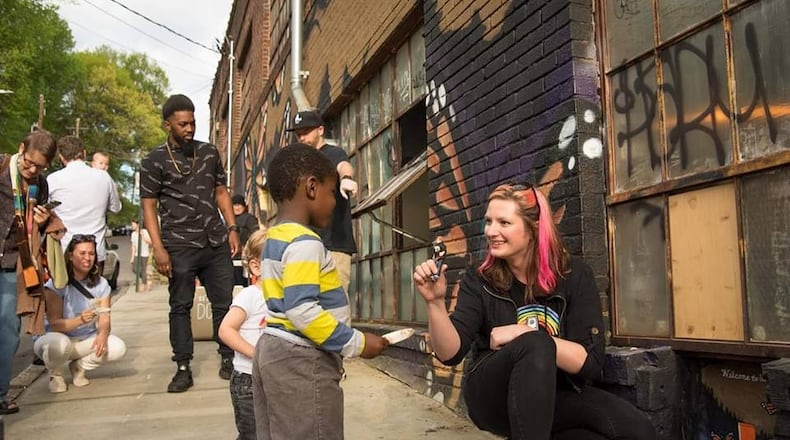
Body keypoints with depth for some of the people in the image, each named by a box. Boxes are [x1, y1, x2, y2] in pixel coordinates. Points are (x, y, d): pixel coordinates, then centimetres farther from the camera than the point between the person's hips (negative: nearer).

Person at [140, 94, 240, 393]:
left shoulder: (209, 153, 11)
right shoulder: (154, 161, 0)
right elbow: (149, 206, -2)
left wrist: (232, 228, 6)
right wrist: (158, 249, -10)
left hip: (217, 243, 3)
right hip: (180, 246, -3)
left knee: (224, 302, 5)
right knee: (180, 307, 3)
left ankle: (228, 359, 17)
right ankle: (183, 369, 12)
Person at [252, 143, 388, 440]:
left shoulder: (274, 238, 12)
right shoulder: (304, 242, -18)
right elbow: (302, 311, -25)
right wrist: (356, 343, -17)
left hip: (274, 351, 10)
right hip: (301, 360, -10)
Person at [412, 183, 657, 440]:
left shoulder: (574, 276, -4)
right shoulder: (479, 281, -3)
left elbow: (590, 363, -12)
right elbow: (450, 354, -13)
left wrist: (523, 333, -20)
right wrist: (435, 302, -30)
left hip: (556, 397, 3)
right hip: (492, 395, -2)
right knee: (536, 346, -33)